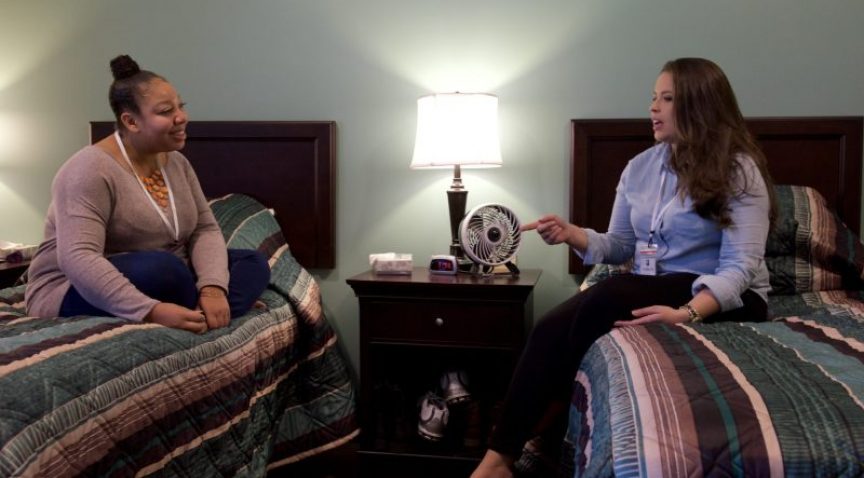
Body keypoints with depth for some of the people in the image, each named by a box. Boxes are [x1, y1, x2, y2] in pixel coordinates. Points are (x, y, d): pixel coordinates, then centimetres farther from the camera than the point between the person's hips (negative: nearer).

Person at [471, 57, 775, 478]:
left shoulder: (739, 170, -10)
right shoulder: (639, 167, 9)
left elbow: (740, 268, -18)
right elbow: (619, 247, 13)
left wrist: (687, 313, -36)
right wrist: (572, 234, -8)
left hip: (724, 300, -5)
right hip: (650, 291, 6)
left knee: (606, 299, -32)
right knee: (551, 327, -23)